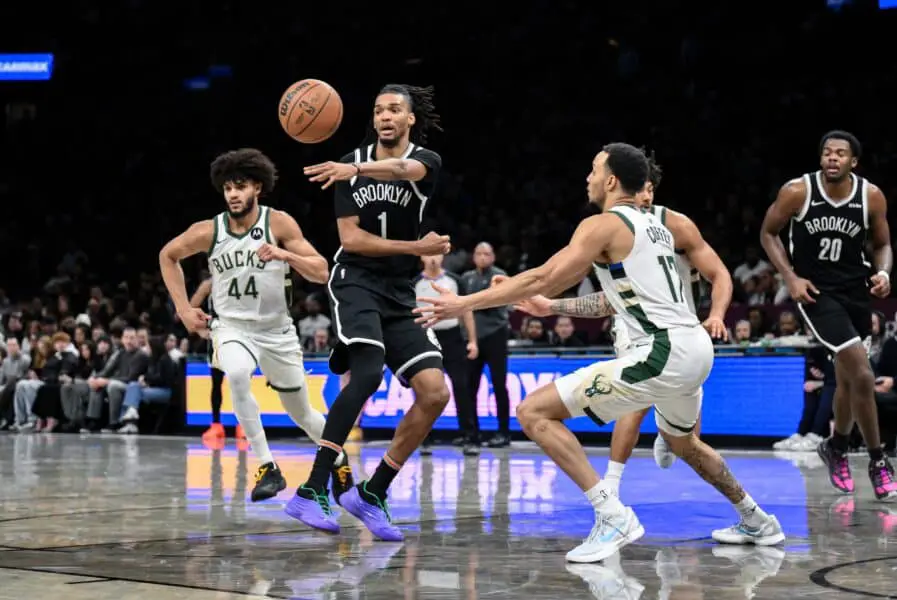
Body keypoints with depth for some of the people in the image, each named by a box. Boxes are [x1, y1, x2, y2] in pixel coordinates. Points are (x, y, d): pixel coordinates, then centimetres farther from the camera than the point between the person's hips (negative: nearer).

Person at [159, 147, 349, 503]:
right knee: (237, 375, -35)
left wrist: (284, 254, -32)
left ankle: (338, 459, 45)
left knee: (301, 413, 12)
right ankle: (267, 469, -26)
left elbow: (321, 273, -15)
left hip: (277, 330, 0)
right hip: (231, 326, 0)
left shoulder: (279, 223, -13)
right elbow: (168, 256, 9)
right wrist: (183, 308, 1)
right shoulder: (208, 231, -10)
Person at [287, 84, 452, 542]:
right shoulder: (352, 163, 2)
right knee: (368, 373, -29)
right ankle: (311, 492, -30)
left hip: (400, 293, 3)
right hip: (356, 281, -3)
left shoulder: (426, 161, -1)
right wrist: (416, 248, -14)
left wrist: (355, 170, -49)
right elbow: (351, 238, -4)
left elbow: (399, 169, -28)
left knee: (435, 393, -8)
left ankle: (372, 494, 5)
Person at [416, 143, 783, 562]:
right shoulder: (661, 225, 20)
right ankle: (757, 521, 46)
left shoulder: (603, 225, -5)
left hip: (662, 353, -9)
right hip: (697, 349, 9)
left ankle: (613, 516, -15)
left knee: (534, 412, -10)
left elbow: (544, 279, -13)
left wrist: (466, 304, -12)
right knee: (682, 442, 38)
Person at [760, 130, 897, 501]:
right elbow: (768, 234, 0)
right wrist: (790, 277, -11)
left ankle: (836, 449, 41)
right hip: (815, 290, -4)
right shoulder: (797, 192, -13)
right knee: (862, 375, -16)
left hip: (856, 290, 4)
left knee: (848, 379, 15)